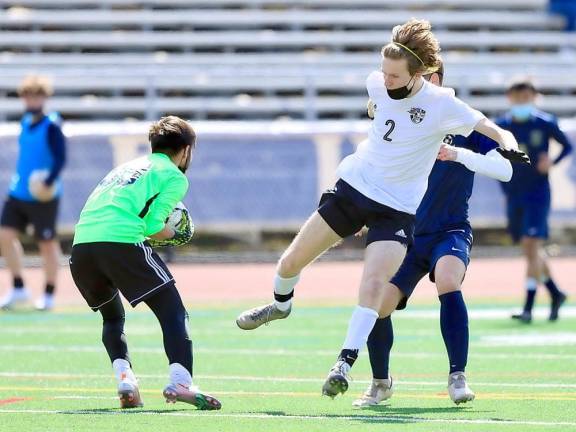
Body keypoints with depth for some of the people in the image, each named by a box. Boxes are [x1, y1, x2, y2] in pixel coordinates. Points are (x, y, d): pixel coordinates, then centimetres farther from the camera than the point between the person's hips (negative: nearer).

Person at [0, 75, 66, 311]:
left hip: (43, 196, -8)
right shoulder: (26, 122, 10)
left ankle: (48, 295, 15)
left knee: (47, 243, 4)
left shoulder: (51, 125, -13)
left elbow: (61, 158, -19)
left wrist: (49, 182, -29)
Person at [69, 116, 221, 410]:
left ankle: (124, 378, 6)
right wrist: (176, 235, 17)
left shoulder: (129, 167, 32)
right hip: (122, 240, -6)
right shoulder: (175, 177, 10)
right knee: (173, 312, -1)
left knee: (112, 317, 27)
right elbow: (153, 226, -1)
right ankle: (180, 382, -21)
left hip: (82, 242, 6)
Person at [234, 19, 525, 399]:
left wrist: (507, 142, -34)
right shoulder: (378, 84, -7)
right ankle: (280, 304, 43)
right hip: (353, 185, 5)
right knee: (291, 262, 10)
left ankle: (345, 364, -19)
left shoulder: (441, 104, -19)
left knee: (374, 284, -25)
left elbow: (487, 126, -15)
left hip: (396, 209, -4)